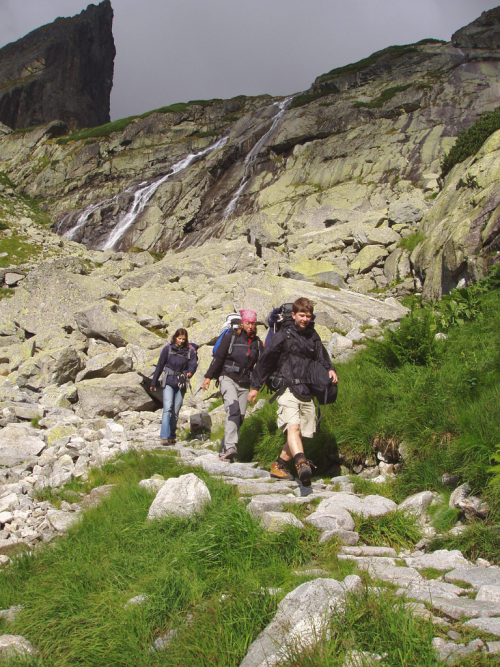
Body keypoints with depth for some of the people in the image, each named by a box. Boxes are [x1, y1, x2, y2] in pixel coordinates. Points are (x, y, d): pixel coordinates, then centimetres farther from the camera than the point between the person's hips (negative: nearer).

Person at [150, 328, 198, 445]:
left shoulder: (190, 351, 4)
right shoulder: (168, 349, 1)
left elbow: (193, 364, -7)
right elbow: (160, 365, 5)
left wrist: (190, 372, -31)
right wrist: (153, 383, 8)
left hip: (181, 384, 2)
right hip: (168, 382, -2)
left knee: (175, 411, 5)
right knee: (167, 408, -15)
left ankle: (171, 436, 16)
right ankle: (164, 437, -19)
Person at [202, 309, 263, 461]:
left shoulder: (257, 342, 13)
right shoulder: (231, 337, 0)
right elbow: (218, 357, 0)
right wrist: (209, 376, -3)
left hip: (244, 384, 5)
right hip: (228, 378, -5)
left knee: (239, 417, 0)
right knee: (233, 408, -27)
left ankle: (224, 451, 8)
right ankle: (230, 446, -36)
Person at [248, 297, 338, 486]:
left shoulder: (313, 336, 15)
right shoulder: (282, 336, 0)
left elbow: (322, 357, 26)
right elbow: (265, 361, 5)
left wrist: (329, 369, 3)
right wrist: (255, 386, 7)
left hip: (306, 392, 6)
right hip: (288, 390, -6)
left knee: (301, 434, 6)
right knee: (293, 427, -26)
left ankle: (278, 466, 20)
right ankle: (302, 463, -45)